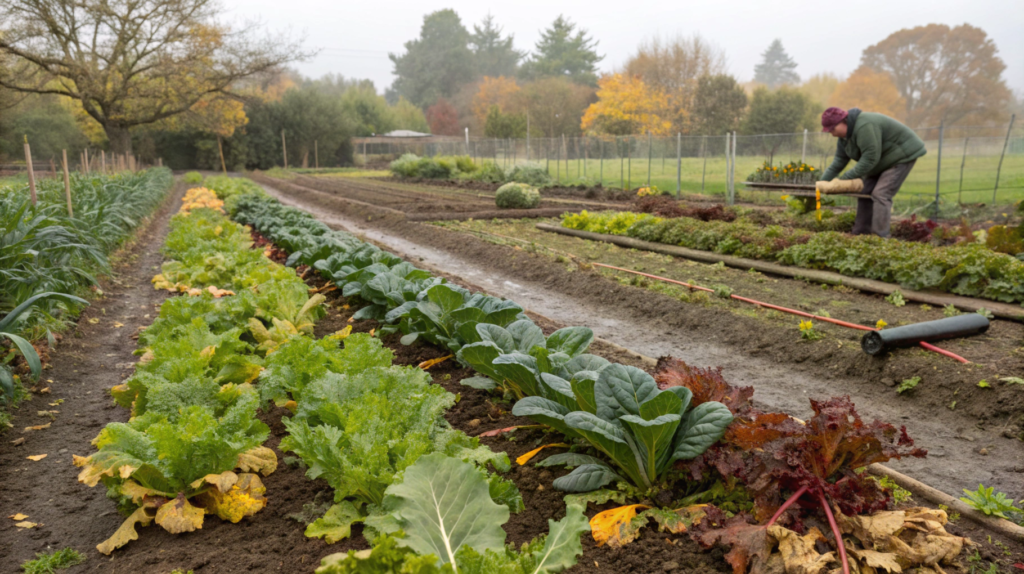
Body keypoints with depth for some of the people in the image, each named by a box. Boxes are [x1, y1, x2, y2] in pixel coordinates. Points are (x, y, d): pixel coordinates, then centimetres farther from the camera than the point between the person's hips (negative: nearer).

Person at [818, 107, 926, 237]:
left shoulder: (864, 127, -31)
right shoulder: (845, 135, 0)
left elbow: (870, 158, -31)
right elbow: (839, 161, 1)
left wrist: (844, 179, -27)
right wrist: (822, 182, -9)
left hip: (902, 156, -10)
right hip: (884, 162, 10)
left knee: (880, 195, -19)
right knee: (865, 193, 3)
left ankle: (880, 238, -20)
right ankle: (860, 233, 7)